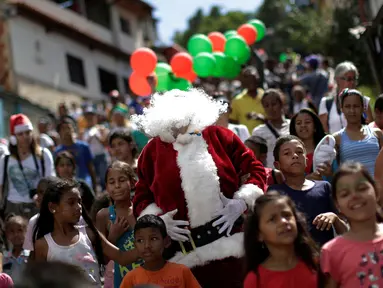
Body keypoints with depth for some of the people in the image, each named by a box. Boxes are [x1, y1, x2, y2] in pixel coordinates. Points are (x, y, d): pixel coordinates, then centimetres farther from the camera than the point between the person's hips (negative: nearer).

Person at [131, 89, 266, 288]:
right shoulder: (153, 150, 9)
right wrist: (159, 221, -4)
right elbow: (141, 198, 13)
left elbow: (255, 169, 10)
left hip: (231, 244, -1)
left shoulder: (218, 136, 6)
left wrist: (241, 202, -4)